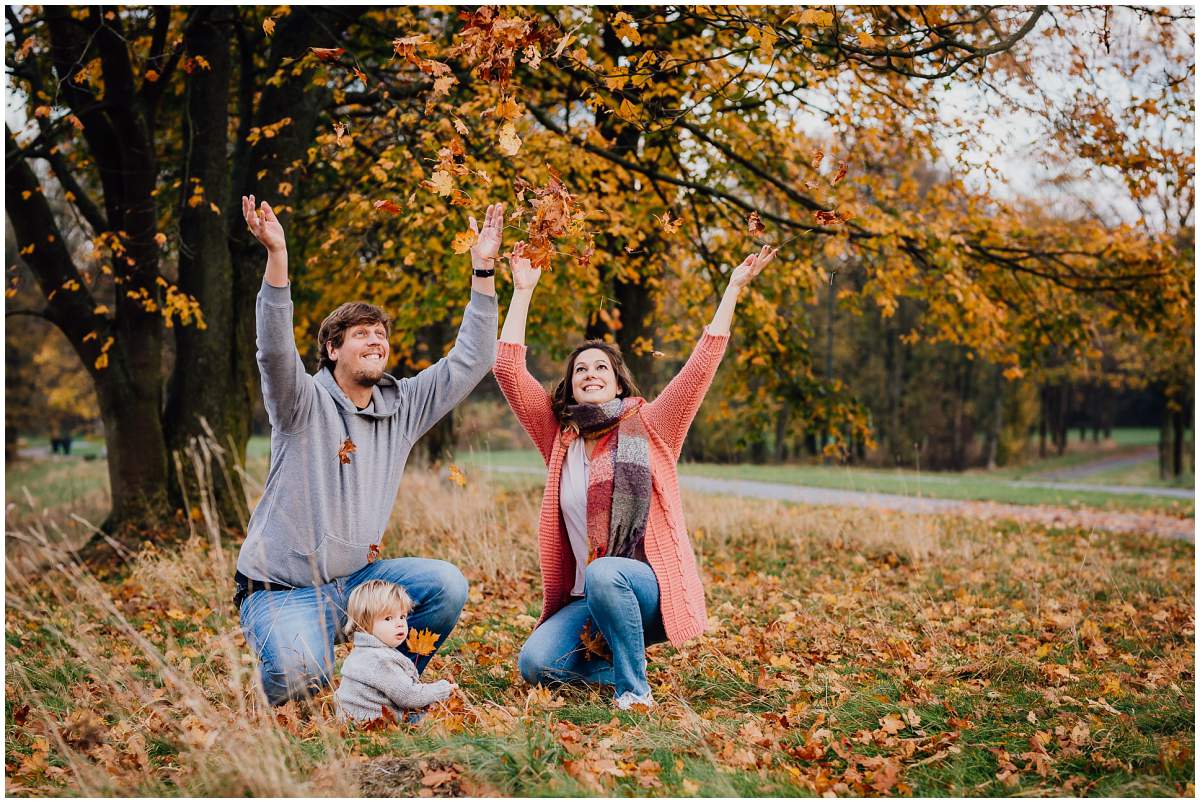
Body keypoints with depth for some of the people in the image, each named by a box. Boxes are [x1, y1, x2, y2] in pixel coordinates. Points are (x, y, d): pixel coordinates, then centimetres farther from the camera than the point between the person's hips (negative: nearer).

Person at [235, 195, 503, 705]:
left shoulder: (403, 407, 6)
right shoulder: (305, 404, -8)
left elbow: (469, 362, 3)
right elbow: (275, 351, -27)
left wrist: (483, 271, -3)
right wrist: (277, 254, -38)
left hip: (356, 579, 5)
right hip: (283, 588, -5)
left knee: (447, 585, -19)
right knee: (299, 679, -31)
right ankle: (288, 645, 9)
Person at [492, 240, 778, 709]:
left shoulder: (649, 427, 2)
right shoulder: (559, 437, 10)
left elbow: (702, 364, -4)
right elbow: (508, 371, 4)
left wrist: (733, 288, -6)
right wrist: (522, 292, 3)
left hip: (652, 586, -4)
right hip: (586, 597, 4)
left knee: (603, 574, -37)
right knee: (535, 664, -19)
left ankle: (634, 689, -18)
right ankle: (615, 665, 11)